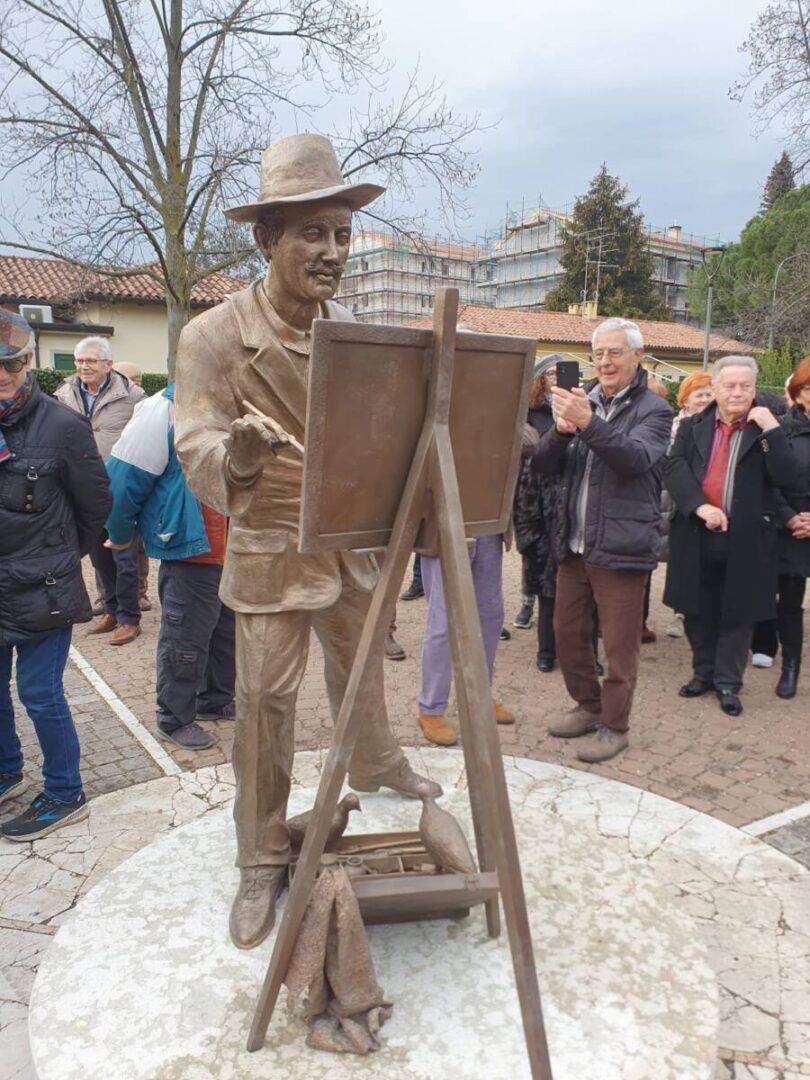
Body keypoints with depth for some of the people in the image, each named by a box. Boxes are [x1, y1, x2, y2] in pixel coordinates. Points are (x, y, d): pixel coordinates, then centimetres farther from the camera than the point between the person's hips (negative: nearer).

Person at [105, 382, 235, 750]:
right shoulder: (164, 411, -16)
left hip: (234, 551, 7)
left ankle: (215, 700, 38)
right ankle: (175, 719, 22)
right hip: (190, 553, -7)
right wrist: (121, 536, -3)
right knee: (186, 638, 4)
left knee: (228, 630, 19)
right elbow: (122, 478, -13)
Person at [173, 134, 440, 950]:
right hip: (271, 552, -5)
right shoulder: (215, 337, -16)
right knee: (264, 703, 1)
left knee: (361, 667, 23)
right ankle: (261, 862, 19)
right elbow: (196, 451, -22)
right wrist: (237, 460, -45)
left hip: (353, 544, 5)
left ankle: (377, 767, 50)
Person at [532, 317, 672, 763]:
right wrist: (560, 430, -17)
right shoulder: (583, 402, 12)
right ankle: (588, 706, 33)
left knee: (618, 644, 2)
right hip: (574, 543, 6)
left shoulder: (652, 410, -4)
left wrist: (589, 423, -38)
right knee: (567, 631, 15)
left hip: (621, 547, -6)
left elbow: (636, 458, -24)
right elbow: (542, 465, 4)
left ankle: (614, 726, 18)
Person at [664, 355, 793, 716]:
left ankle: (728, 682, 21)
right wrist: (701, 507, -19)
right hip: (696, 535, 2)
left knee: (737, 613, 7)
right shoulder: (692, 426, 6)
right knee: (698, 611, 13)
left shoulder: (766, 431, 2)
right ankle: (704, 673, 30)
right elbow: (674, 468, -5)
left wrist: (771, 428, -16)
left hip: (744, 539, -2)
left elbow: (783, 476, -10)